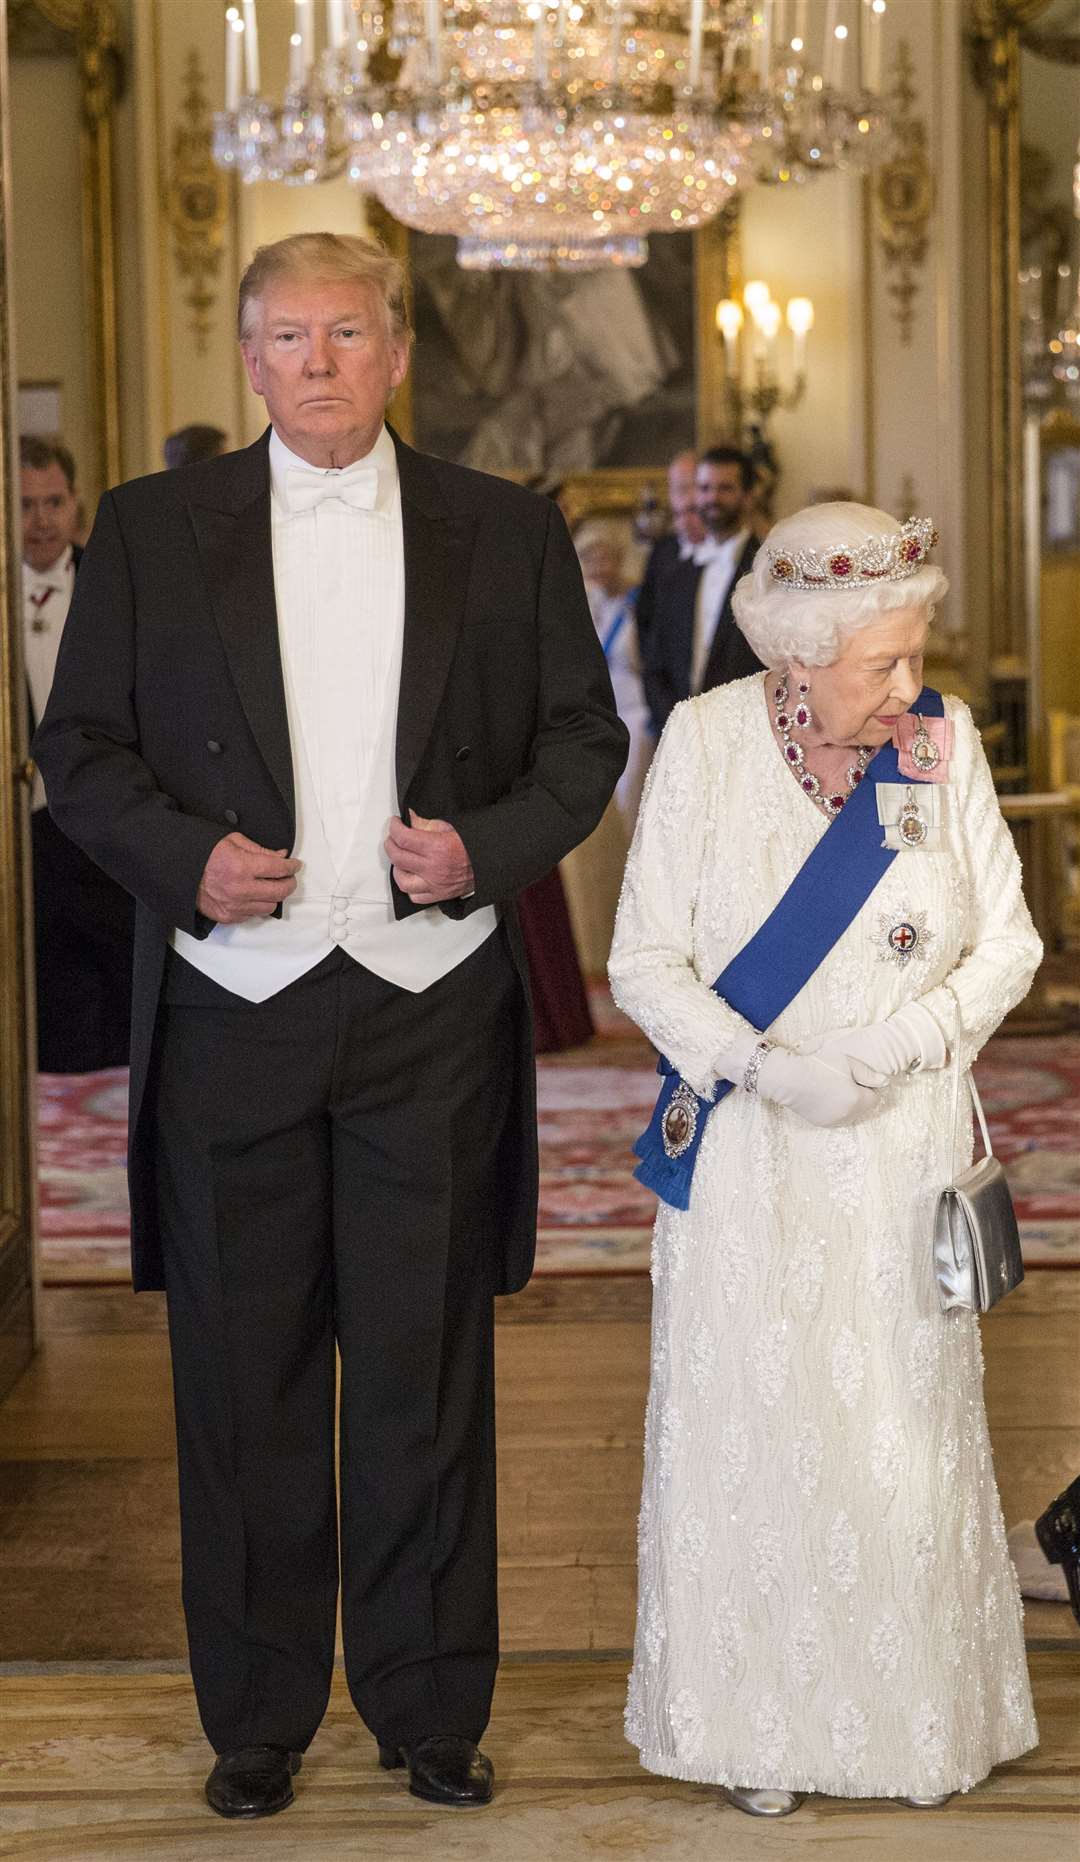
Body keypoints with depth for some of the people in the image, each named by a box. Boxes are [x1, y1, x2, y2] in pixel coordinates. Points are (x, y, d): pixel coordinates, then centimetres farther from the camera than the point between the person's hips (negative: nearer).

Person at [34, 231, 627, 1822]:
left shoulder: (509, 534, 7)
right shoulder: (151, 529, 6)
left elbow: (587, 739, 9)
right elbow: (80, 747, 6)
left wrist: (488, 844, -9)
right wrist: (182, 858, -11)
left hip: (435, 1004, 0)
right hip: (233, 1009, 0)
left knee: (428, 1374, 6)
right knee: (244, 1375, 7)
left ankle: (430, 1707, 20)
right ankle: (257, 1716, 20)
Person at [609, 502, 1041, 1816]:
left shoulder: (943, 740, -4)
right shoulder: (707, 740, -7)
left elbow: (1007, 945, 0)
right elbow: (646, 964, -5)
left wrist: (894, 1044, -15)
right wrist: (762, 1067, -19)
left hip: (900, 1154, 1)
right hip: (744, 1160, -1)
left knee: (905, 1436, 7)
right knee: (751, 1435, 6)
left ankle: (913, 1721, 25)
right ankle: (763, 1725, 22)